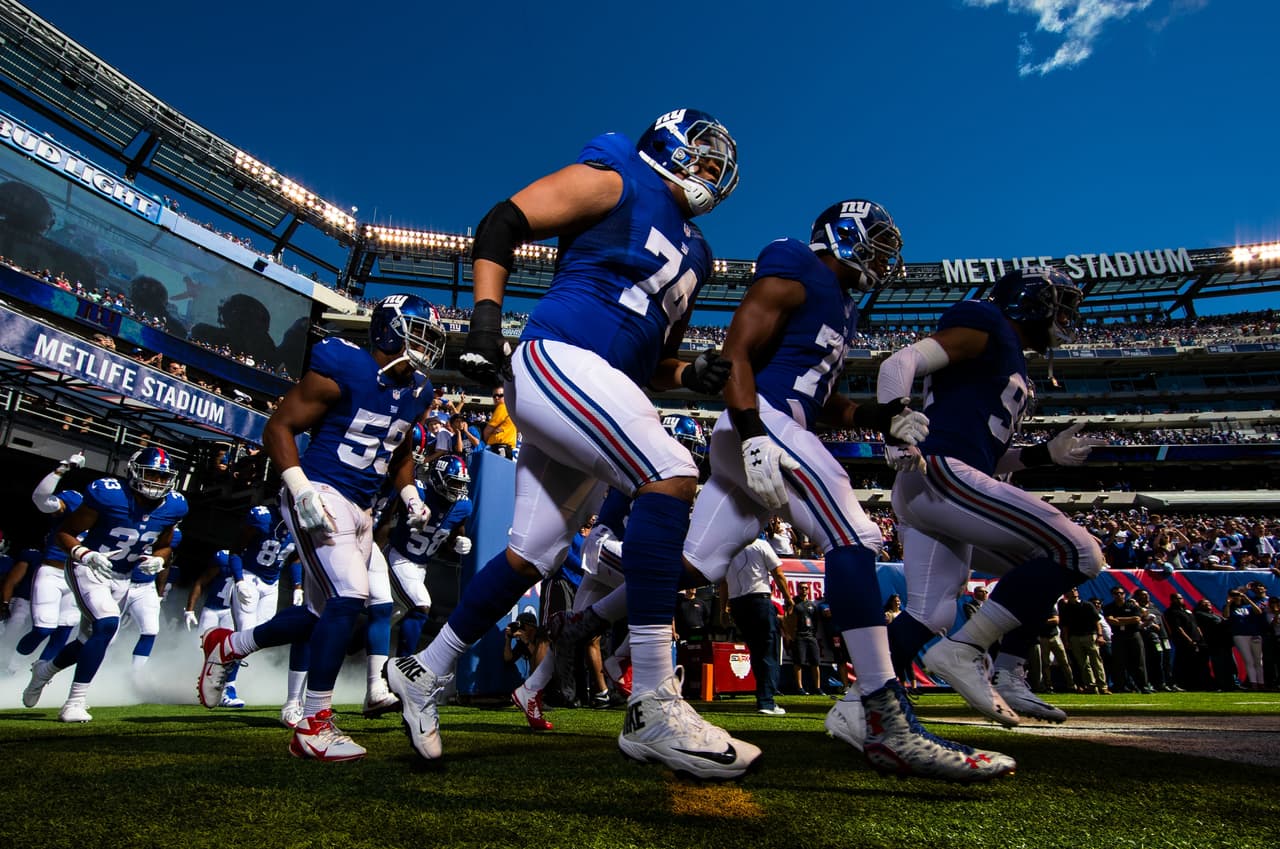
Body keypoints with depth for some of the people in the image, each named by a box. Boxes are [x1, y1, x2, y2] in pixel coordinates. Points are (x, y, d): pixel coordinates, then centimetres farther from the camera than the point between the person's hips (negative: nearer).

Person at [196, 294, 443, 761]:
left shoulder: (416, 392, 9)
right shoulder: (343, 370, -14)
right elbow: (278, 427, -11)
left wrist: (410, 496, 8)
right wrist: (301, 490, -21)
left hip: (360, 510, 8)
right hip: (321, 495, -8)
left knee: (322, 613, 14)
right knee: (349, 597, -18)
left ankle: (227, 646, 40)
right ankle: (313, 727, -4)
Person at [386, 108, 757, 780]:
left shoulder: (691, 254, 25)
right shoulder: (617, 180, 4)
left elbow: (650, 363, 26)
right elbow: (502, 223, -2)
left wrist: (692, 374, 6)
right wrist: (485, 318, -13)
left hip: (599, 389, 9)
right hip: (557, 358, -9)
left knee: (530, 557, 9)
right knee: (671, 474, -25)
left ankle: (424, 673, 28)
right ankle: (652, 709, -23)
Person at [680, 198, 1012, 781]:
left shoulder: (841, 305, 28)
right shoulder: (795, 273, -1)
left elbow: (825, 402, 29)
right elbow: (736, 354, -13)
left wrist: (881, 418, 12)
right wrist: (754, 435, -24)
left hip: (755, 440, 10)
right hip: (762, 423, -10)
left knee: (688, 567, 7)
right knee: (853, 540, -18)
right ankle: (887, 725, -18)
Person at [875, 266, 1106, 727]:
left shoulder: (1012, 362, 31)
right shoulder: (985, 327, 2)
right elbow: (899, 363, -13)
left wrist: (1045, 454, 22)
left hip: (926, 495, 10)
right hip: (939, 475, -10)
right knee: (1079, 553, -9)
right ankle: (964, 650, -10)